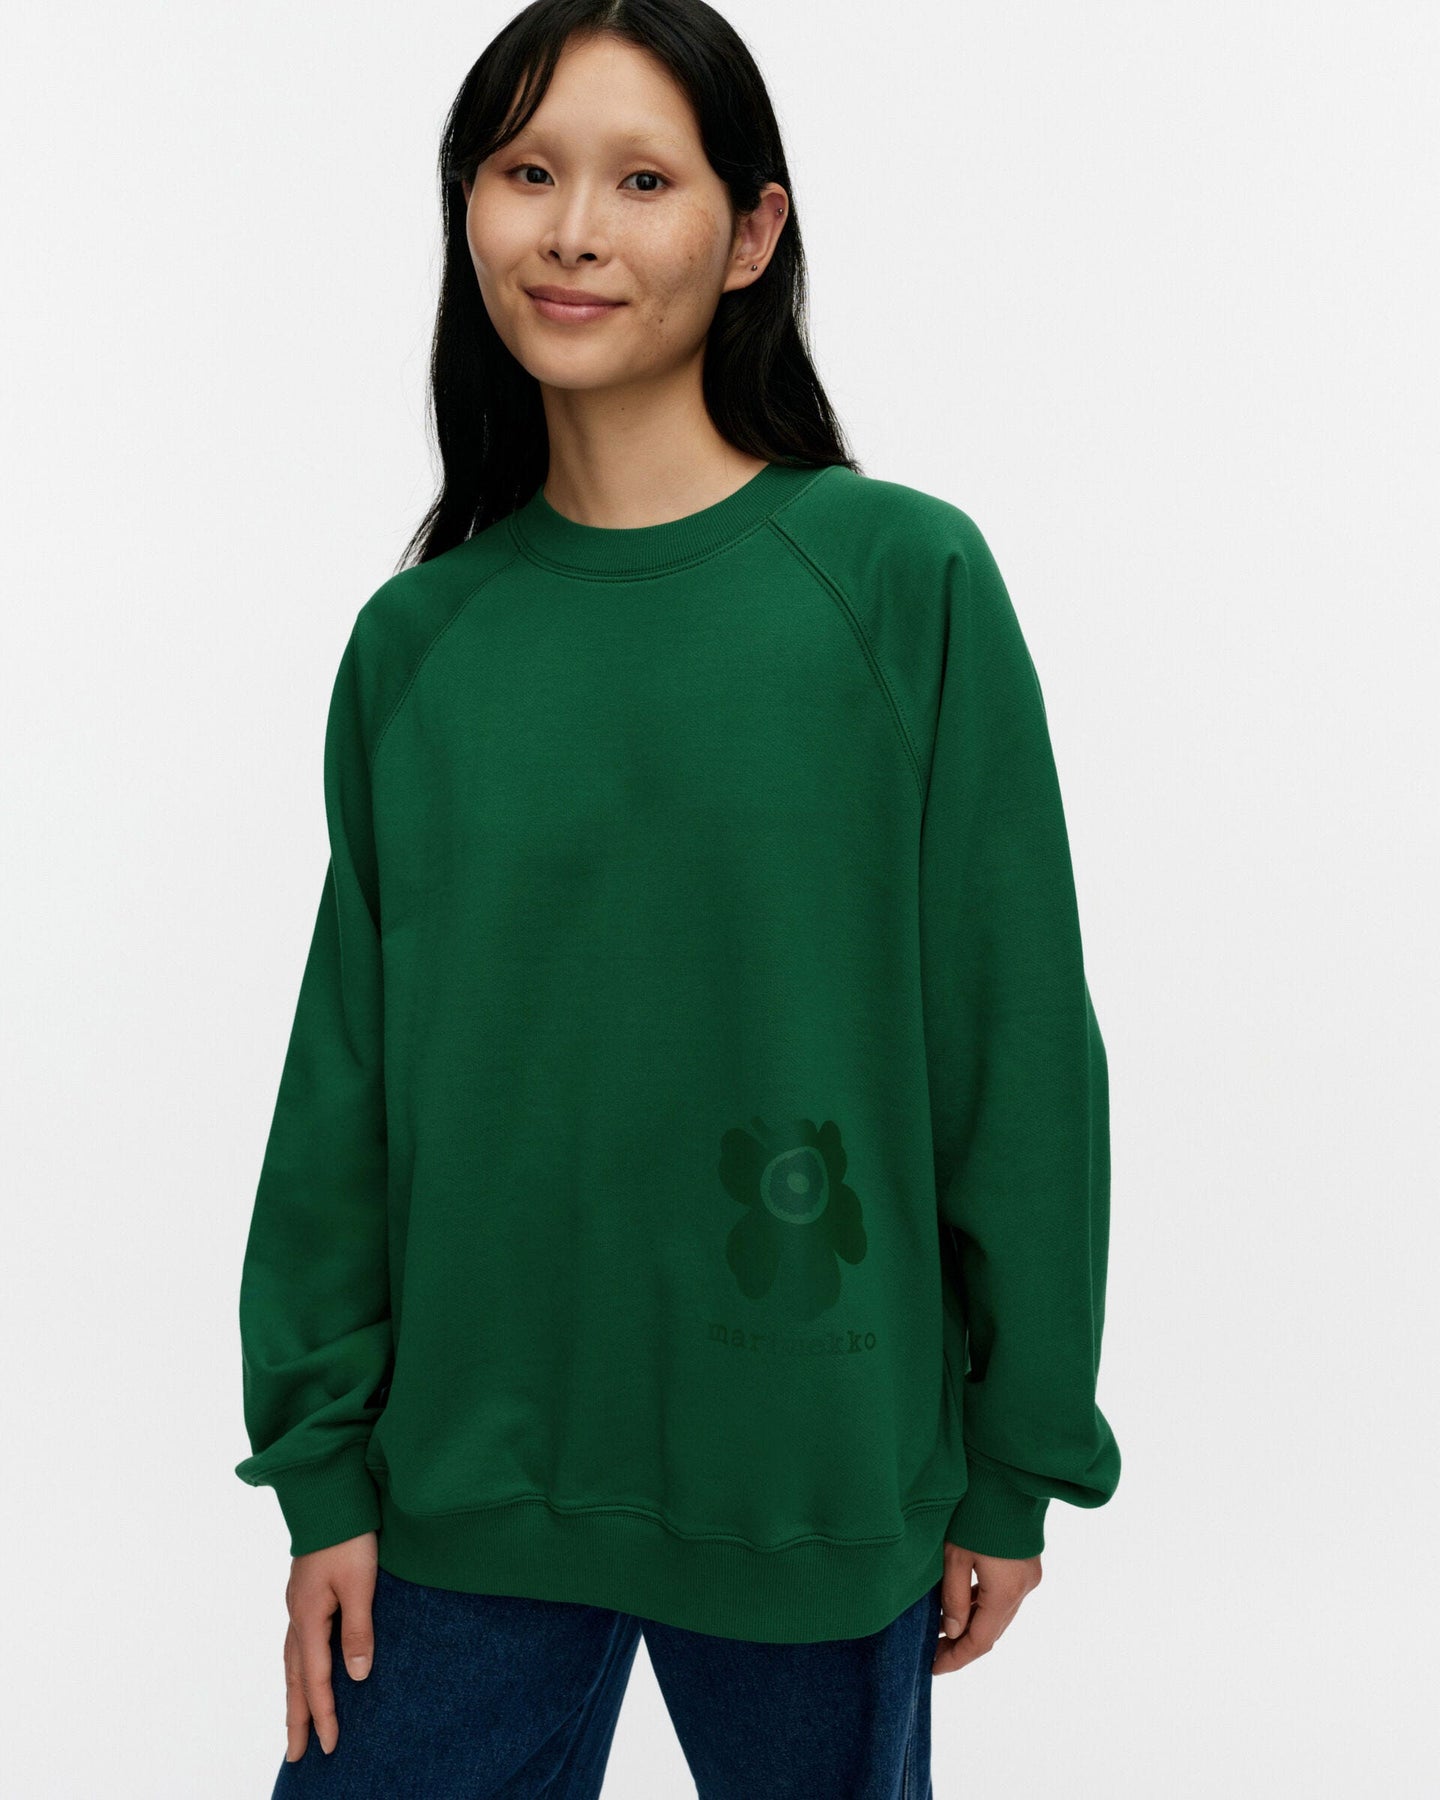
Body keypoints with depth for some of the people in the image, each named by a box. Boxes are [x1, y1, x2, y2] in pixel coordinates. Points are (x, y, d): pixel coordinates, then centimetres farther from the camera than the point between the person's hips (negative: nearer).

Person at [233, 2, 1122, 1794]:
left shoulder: (906, 578, -9)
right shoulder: (413, 638, 0)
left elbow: (1017, 1042, -6)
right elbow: (347, 1068, 4)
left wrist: (1018, 1464, -3)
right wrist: (324, 1462, 3)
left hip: (814, 1482, -2)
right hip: (466, 1475, 3)